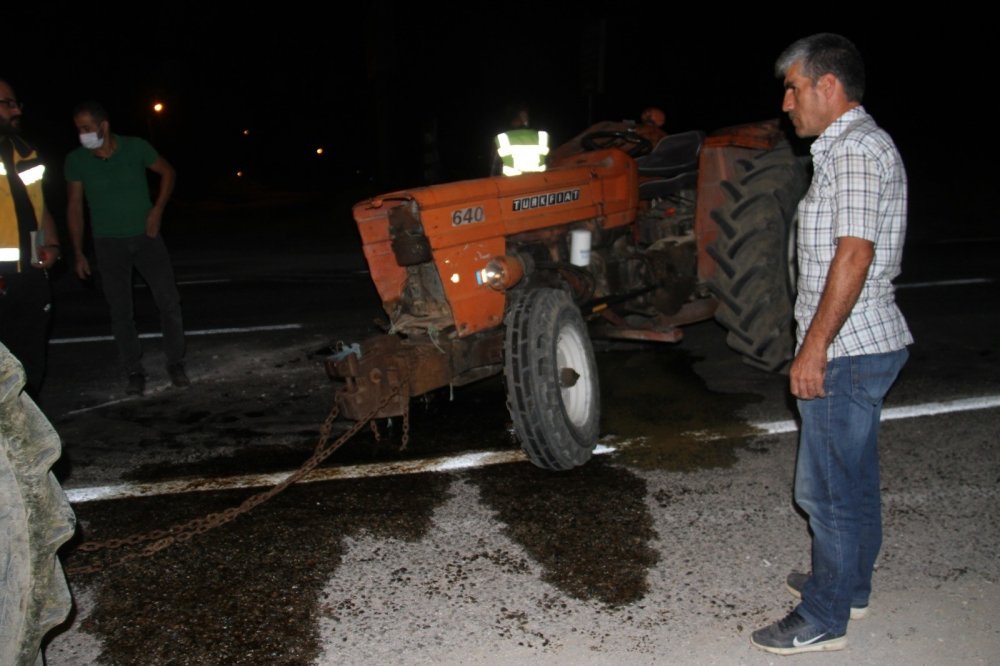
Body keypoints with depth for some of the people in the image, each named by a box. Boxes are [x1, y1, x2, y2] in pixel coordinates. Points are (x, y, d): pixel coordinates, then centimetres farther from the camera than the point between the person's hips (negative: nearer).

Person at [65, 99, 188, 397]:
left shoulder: (136, 148, -11)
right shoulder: (76, 160, -9)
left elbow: (167, 172, 5)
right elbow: (74, 207, 0)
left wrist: (157, 210, -6)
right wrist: (79, 253, 0)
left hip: (146, 237, 0)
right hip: (109, 245, 0)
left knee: (169, 301, -1)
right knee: (120, 312, 3)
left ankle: (175, 363, 16)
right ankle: (135, 372, 16)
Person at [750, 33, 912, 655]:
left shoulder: (856, 149, -16)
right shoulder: (850, 146, 16)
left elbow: (855, 254, -25)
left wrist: (814, 346, -23)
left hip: (848, 348, -11)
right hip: (865, 345, 11)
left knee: (827, 487, -1)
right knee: (853, 476, 21)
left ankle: (824, 620, 12)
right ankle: (849, 583, 37)